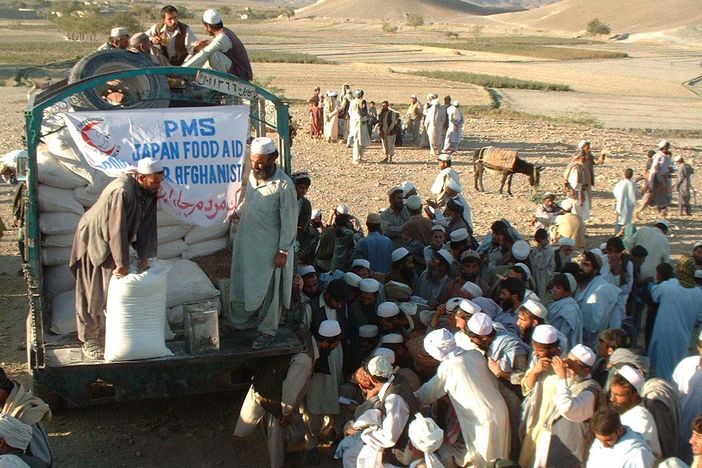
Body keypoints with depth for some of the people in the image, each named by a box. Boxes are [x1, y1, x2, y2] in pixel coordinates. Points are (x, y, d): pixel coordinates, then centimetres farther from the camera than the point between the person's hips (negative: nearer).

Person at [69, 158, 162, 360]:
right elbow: (117, 231, -31)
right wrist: (122, 264, -26)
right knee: (92, 295, 0)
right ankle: (90, 341, 8)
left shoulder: (149, 192, -7)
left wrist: (144, 255, -7)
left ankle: (107, 334, 22)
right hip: (94, 241, -8)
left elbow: (147, 225, -2)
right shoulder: (121, 192, -33)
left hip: (112, 243, 8)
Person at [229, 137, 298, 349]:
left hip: (269, 248, -7)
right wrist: (237, 212, 5)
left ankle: (268, 330, 23)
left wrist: (283, 251, -16)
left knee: (268, 290, 8)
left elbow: (289, 221, -17)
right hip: (247, 243, 7)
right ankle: (245, 320, 38)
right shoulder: (253, 175, 0)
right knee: (244, 284, 19)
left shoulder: (284, 185, -21)